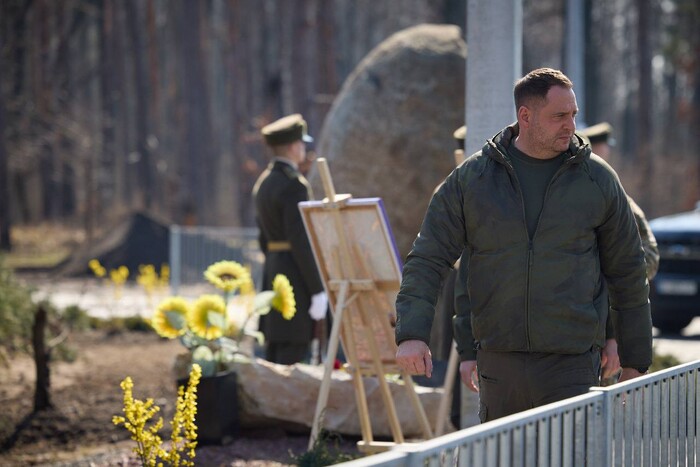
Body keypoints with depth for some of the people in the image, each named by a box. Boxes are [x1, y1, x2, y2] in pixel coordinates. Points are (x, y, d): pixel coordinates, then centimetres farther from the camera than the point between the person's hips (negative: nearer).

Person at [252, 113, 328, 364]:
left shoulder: (264, 182, 13)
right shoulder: (294, 186, -16)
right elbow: (301, 243, -20)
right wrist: (318, 290, -17)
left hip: (272, 274, 10)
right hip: (297, 277, -10)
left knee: (275, 357, 11)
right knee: (292, 358, -8)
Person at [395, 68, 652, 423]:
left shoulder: (598, 180, 4)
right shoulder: (470, 179, 3)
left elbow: (628, 274, 10)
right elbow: (427, 260, 3)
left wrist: (635, 362, 11)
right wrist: (412, 334, -11)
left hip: (572, 364, -1)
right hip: (499, 360, 1)